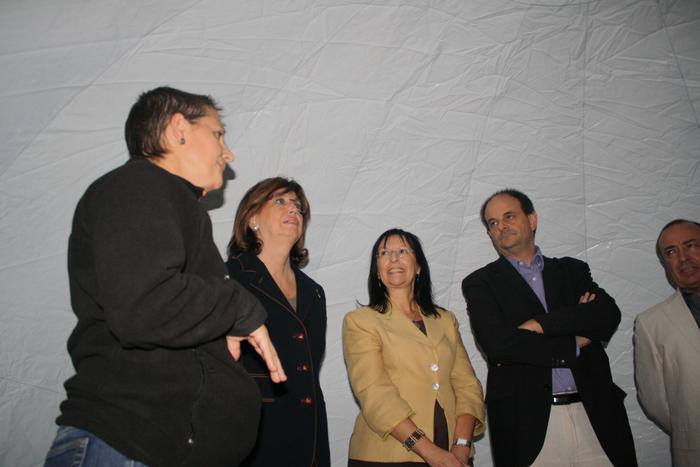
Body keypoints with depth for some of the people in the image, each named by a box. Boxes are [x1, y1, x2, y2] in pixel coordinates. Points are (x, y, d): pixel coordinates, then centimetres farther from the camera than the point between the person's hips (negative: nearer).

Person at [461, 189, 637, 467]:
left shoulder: (572, 270, 13)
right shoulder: (480, 283, 2)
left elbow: (609, 316, -3)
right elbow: (497, 344, -12)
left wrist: (542, 323, -14)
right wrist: (576, 342, -4)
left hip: (596, 413, 3)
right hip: (527, 421, -2)